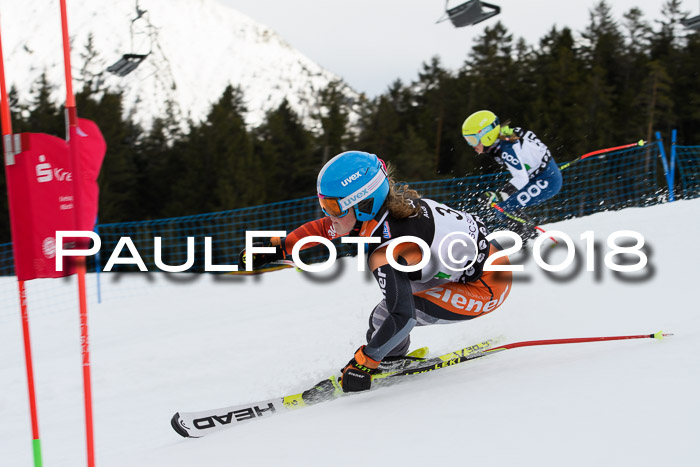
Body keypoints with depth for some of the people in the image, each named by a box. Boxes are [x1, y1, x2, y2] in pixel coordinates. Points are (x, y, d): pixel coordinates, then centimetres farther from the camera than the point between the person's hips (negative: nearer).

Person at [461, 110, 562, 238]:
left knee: (504, 208, -16)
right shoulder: (500, 141, 2)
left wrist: (499, 195, -40)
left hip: (548, 182, -10)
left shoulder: (506, 148, -26)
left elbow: (521, 178, -31)